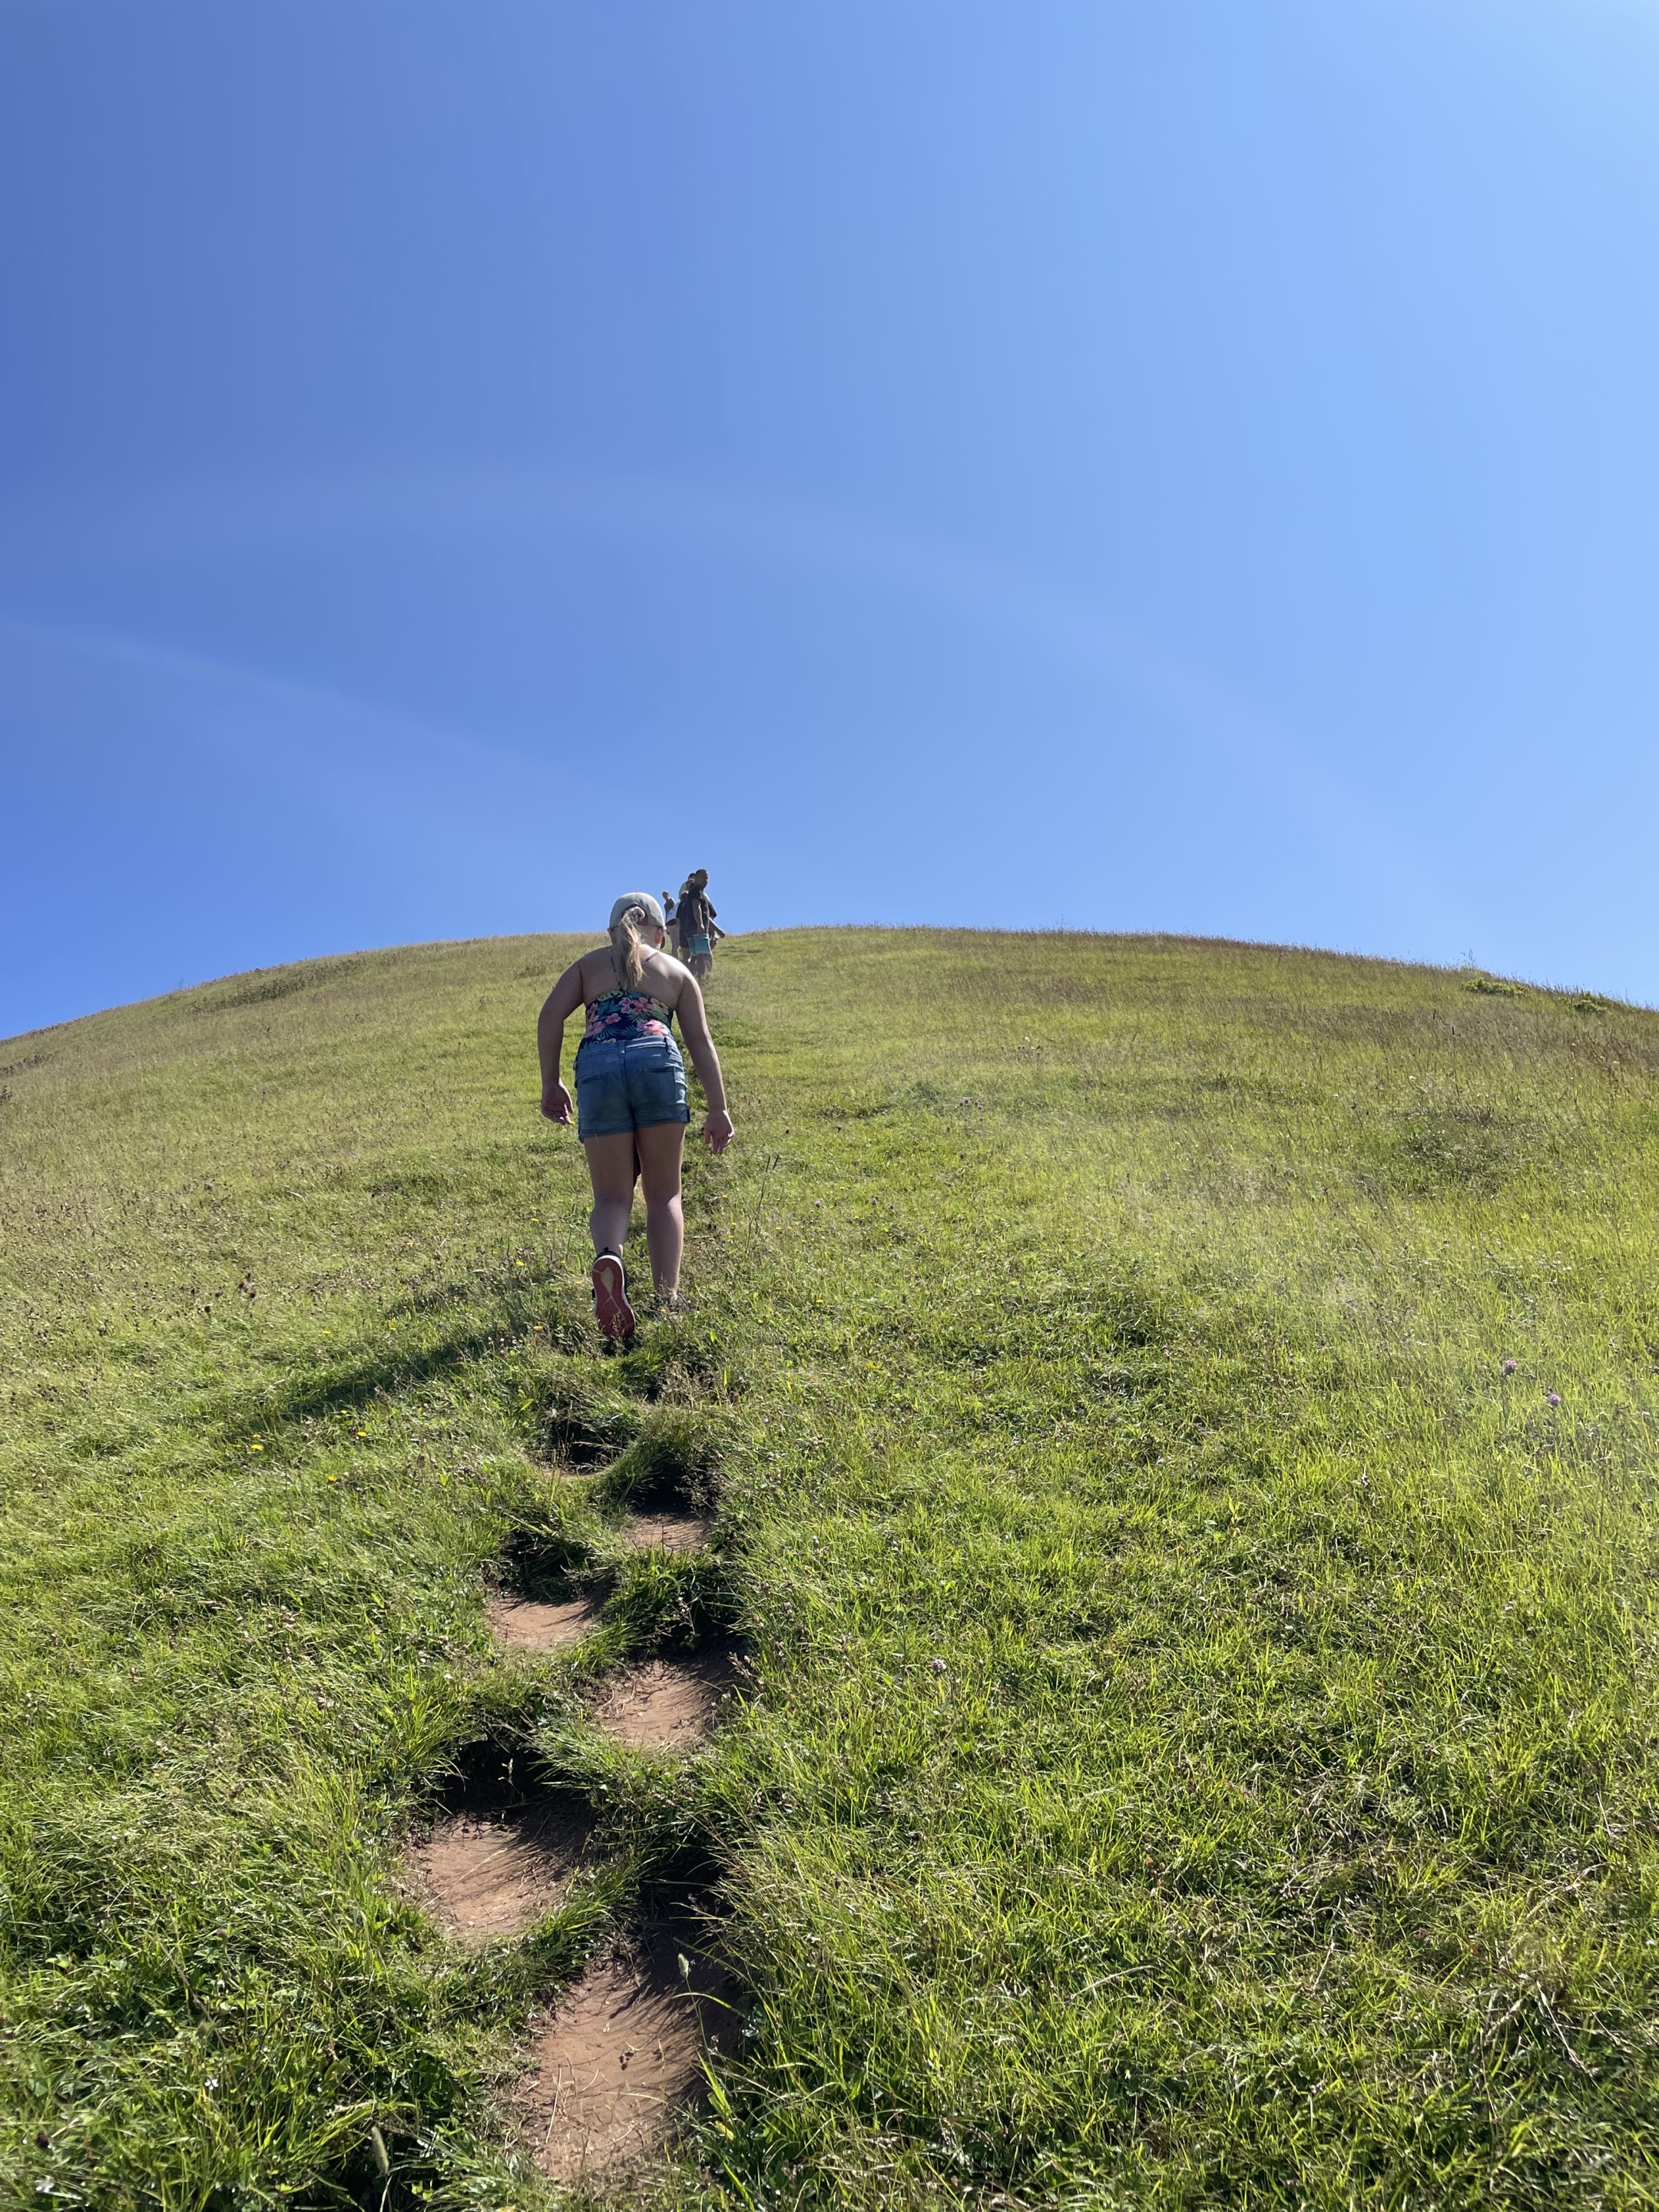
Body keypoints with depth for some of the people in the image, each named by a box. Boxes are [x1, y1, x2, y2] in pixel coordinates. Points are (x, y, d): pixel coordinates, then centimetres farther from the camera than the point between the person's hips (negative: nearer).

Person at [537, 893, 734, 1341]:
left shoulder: (589, 963, 25)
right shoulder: (677, 971, 24)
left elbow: (550, 1016, 9)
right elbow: (700, 1041, 13)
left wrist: (550, 1084, 11)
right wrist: (718, 1109, 11)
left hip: (596, 1068, 1)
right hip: (658, 1061, 0)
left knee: (612, 1195, 6)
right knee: (664, 1193, 10)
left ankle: (608, 1256, -27)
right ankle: (667, 1300, 0)